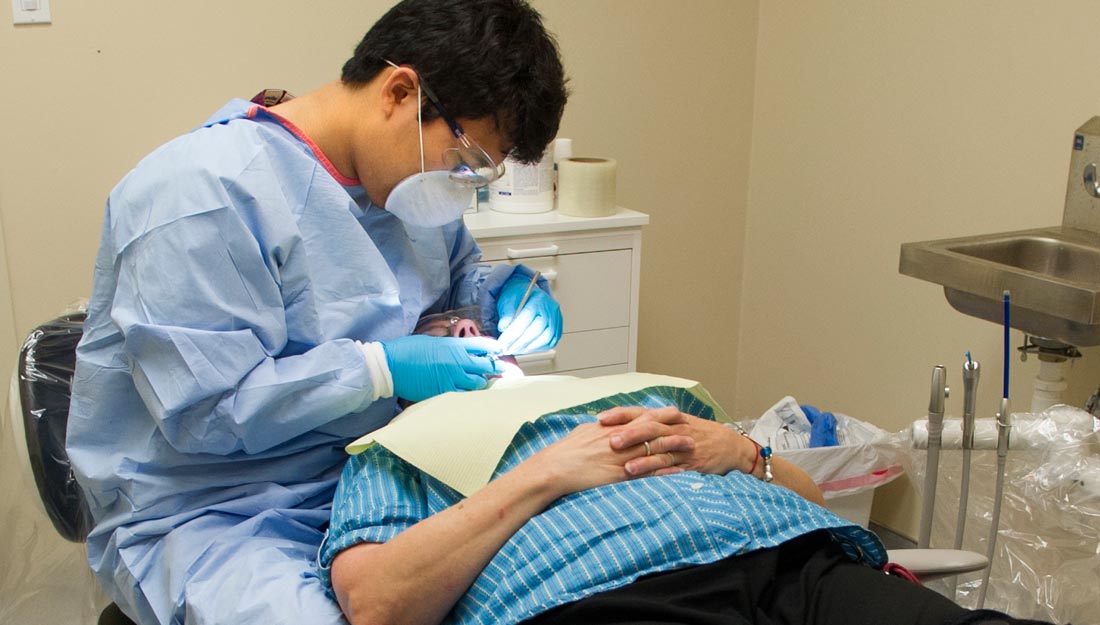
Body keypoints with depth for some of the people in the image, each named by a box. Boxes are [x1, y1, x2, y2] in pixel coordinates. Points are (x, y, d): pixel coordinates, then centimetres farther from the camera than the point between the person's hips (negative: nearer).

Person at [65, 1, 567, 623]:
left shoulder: (412, 179, 6)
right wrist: (382, 368, -23)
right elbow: (204, 412, -23)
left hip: (374, 477, 7)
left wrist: (504, 290, 2)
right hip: (206, 516, -6)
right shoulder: (199, 194, -20)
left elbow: (454, 272, 25)